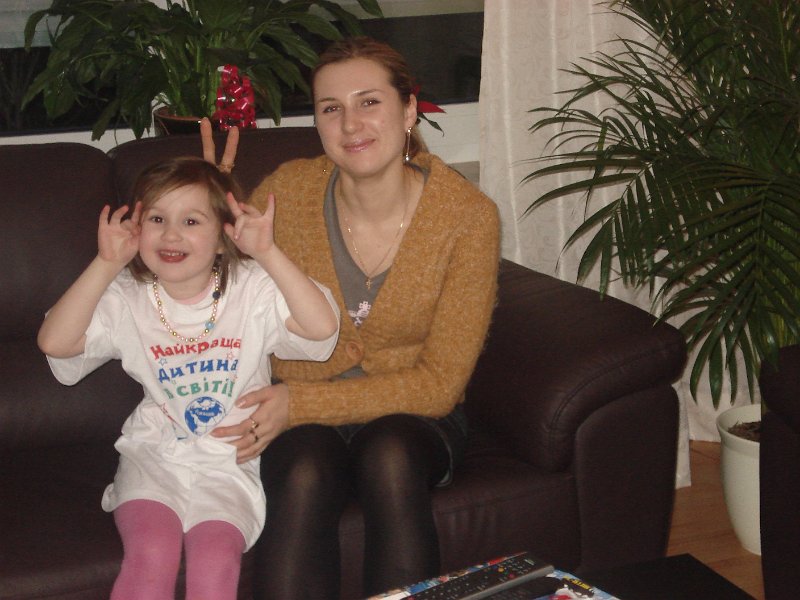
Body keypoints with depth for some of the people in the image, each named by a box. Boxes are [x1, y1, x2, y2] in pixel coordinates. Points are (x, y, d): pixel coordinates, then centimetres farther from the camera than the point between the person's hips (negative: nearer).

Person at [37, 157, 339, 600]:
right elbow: (54, 342, -14)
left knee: (215, 560, -25)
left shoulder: (252, 290, -4)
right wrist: (107, 264, -18)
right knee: (152, 552, -26)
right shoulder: (127, 299, -1)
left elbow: (322, 327, -19)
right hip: (153, 459, 1)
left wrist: (267, 253, -24)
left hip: (230, 465, -1)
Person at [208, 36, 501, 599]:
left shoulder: (468, 215, -14)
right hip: (301, 424, 1)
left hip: (411, 417, -1)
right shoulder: (288, 190, -8)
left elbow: (439, 384, -14)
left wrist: (301, 401, -21)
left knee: (390, 455, -35)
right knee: (305, 475, -33)